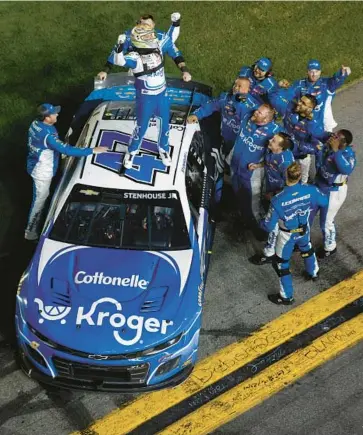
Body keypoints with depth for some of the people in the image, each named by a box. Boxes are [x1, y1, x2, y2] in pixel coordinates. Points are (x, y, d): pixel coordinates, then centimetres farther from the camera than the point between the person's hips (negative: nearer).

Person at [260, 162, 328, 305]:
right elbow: (324, 202, -2)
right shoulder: (310, 190, -25)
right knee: (307, 249, 37)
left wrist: (261, 223, 0)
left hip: (287, 235, -4)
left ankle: (287, 296, 30)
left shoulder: (278, 200, -35)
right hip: (304, 230, 4)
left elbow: (269, 226, -23)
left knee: (281, 263, 17)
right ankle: (313, 273, 62)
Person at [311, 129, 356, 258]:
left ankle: (330, 247, 39)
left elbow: (346, 170, -51)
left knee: (326, 221, 11)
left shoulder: (348, 154, -30)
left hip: (334, 192, -7)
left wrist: (335, 150, -48)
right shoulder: (328, 145, -13)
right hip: (318, 185, 7)